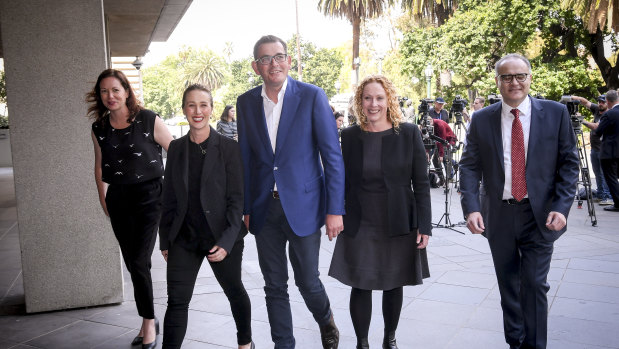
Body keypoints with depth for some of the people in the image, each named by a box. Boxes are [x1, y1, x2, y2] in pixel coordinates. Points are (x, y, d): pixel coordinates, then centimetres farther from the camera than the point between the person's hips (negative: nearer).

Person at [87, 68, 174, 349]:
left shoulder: (149, 121, -10)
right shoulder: (99, 128, 4)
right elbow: (100, 166, 16)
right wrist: (103, 197, 16)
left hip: (148, 195, -5)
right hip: (118, 199, 5)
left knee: (139, 261, -10)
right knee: (132, 263, 10)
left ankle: (149, 323, 8)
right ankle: (149, 320, 25)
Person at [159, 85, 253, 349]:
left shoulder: (229, 148, -8)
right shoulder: (176, 148, 3)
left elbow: (237, 198, -10)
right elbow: (169, 198, 9)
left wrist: (227, 241, -18)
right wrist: (165, 240, 8)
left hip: (222, 236, -2)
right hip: (184, 237, 2)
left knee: (234, 292, 18)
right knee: (176, 301, -2)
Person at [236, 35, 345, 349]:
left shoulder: (312, 96, -5)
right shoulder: (246, 102, 6)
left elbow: (332, 155, -6)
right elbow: (245, 158, 10)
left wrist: (335, 209, -10)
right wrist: (245, 208, 8)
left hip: (302, 206, -3)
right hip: (264, 209, 3)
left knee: (307, 281, 6)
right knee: (274, 286, 11)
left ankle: (326, 321, 38)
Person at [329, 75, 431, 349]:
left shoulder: (408, 133, -4)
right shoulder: (349, 136, 1)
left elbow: (421, 183, -3)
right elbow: (344, 182, 6)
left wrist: (424, 225, -6)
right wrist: (339, 218, 5)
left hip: (398, 225, 0)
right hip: (359, 227, 1)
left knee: (394, 285, 12)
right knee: (360, 287, 3)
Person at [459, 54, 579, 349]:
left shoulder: (556, 113, -1)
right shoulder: (481, 120, 1)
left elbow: (569, 163, 0)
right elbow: (469, 166, -2)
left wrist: (561, 207, -11)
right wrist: (471, 207, -15)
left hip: (540, 215, -1)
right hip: (498, 215, 2)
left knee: (535, 283, -1)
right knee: (508, 286, 14)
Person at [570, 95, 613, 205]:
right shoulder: (596, 109, 9)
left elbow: (596, 127, -22)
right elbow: (586, 102, 6)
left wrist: (583, 121, -25)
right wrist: (573, 97, -9)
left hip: (603, 149, -8)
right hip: (594, 148, 8)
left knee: (605, 173, -10)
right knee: (597, 173, 12)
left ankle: (608, 197, -9)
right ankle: (600, 195, 20)